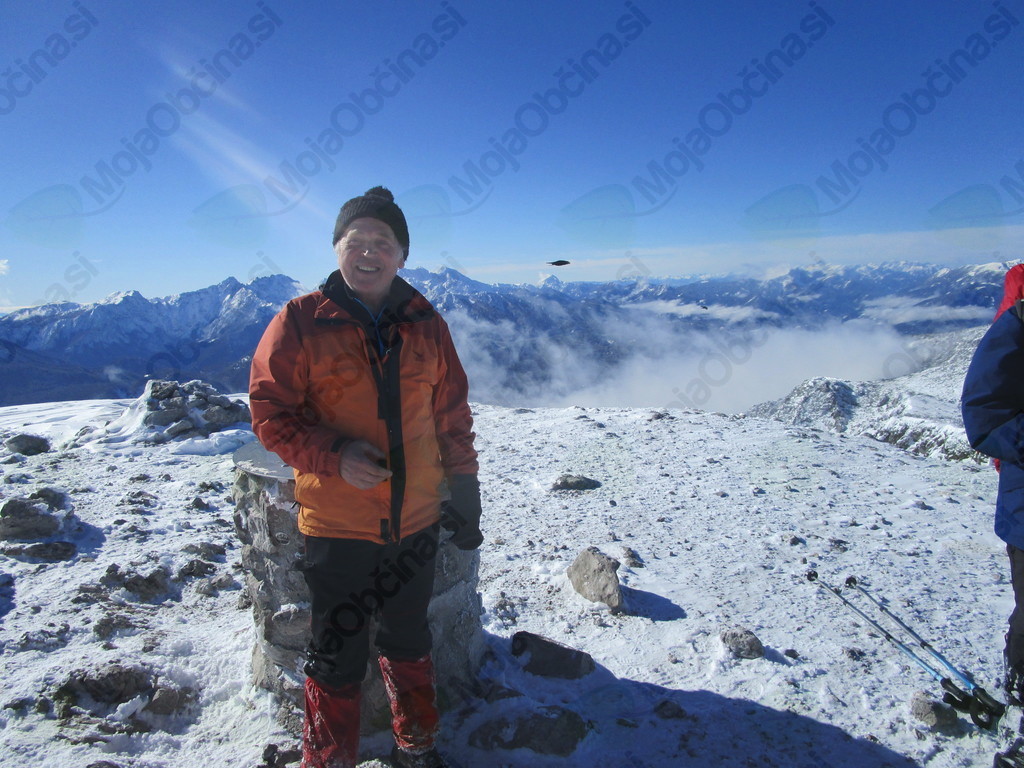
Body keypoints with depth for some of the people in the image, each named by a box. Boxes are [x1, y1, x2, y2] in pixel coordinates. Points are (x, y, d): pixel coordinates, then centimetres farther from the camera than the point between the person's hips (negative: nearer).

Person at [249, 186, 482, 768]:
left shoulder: (426, 323, 2)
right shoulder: (300, 322, -7)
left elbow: (453, 414, 8)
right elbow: (270, 414, -8)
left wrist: (464, 488, 6)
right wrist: (334, 455, -22)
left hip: (417, 523, 4)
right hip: (337, 527, -3)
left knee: (409, 643, 22)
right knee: (338, 656, 12)